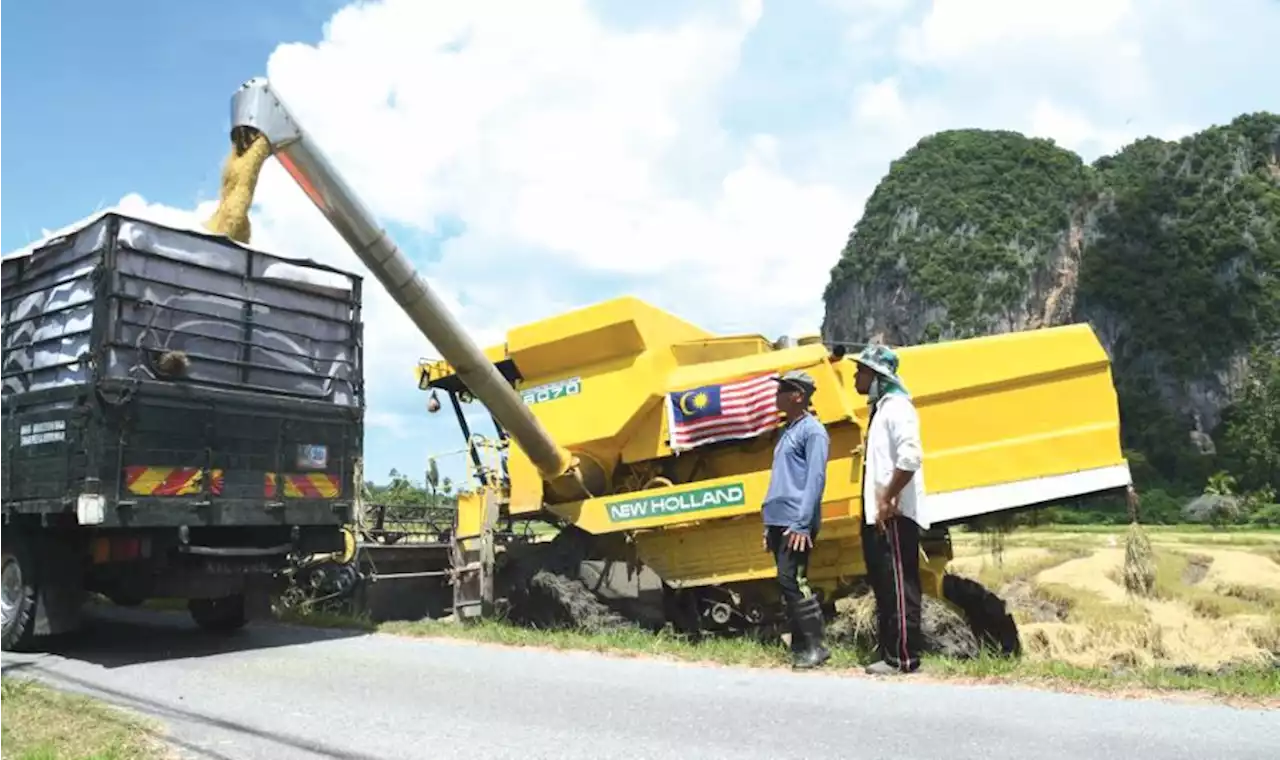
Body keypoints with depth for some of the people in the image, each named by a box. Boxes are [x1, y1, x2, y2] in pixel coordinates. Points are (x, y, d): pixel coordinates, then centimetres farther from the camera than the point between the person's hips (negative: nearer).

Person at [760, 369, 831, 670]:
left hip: (796, 522, -9)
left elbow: (815, 478, -15)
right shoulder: (788, 430, 19)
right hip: (779, 521, 9)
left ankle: (815, 646, -2)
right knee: (788, 584, 10)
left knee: (792, 581, -9)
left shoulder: (812, 430, -8)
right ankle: (800, 645, 16)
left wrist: (802, 523, -21)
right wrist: (769, 523, 19)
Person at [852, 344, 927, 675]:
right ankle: (890, 654, 22)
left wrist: (888, 499, -20)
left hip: (894, 515, -10)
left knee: (899, 586, -4)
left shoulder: (896, 407, -12)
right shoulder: (879, 408, 18)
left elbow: (910, 458, -25)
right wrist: (876, 503, 16)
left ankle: (905, 658, 2)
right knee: (884, 586, 14)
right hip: (878, 515, 10)